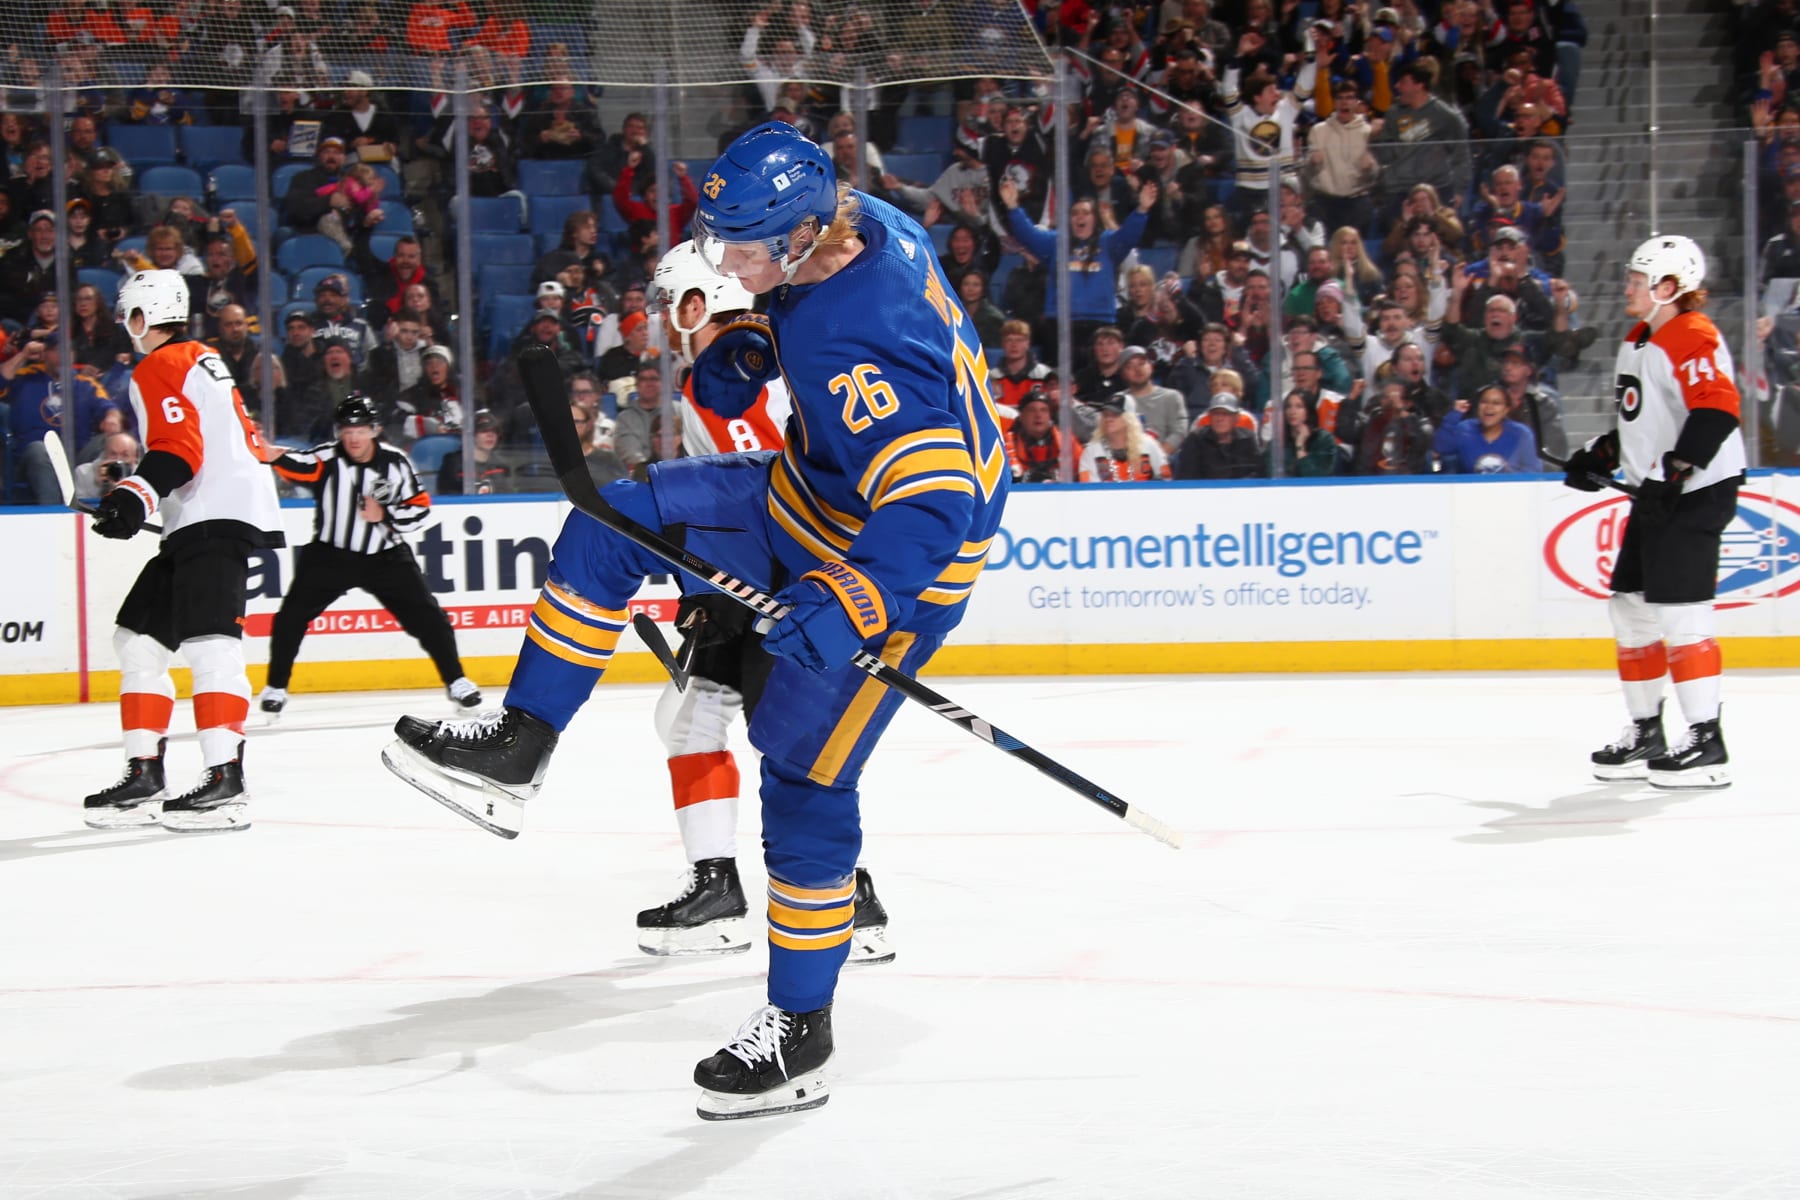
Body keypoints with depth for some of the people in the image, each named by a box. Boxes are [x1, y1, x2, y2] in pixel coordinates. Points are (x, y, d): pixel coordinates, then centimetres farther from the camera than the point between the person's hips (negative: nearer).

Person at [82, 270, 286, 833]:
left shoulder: (159, 368, -6)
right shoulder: (201, 358, 23)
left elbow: (177, 452, -19)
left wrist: (138, 496, -32)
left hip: (219, 515, -11)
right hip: (201, 521, 11)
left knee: (206, 641, -20)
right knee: (138, 635, 11)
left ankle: (225, 781, -31)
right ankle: (144, 775, 10)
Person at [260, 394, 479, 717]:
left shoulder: (394, 463, -9)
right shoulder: (328, 458, -14)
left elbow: (420, 507, -3)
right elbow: (296, 466, -32)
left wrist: (384, 515, -19)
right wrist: (272, 454, -53)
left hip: (385, 556, 1)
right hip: (330, 554, -1)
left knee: (425, 615, -5)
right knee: (292, 615, -10)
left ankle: (456, 681, 10)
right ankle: (276, 688, 6)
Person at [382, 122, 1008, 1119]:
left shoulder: (859, 349, -36)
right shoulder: (856, 223, -9)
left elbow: (931, 503, -40)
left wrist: (842, 611, -46)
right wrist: (745, 346, 1)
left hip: (899, 556, -10)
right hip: (811, 496, 10)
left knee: (803, 779, -4)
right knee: (616, 519, 2)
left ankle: (801, 1033, 9)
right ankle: (517, 747, 9)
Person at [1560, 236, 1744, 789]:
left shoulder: (1692, 338, -15)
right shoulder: (1637, 341, 17)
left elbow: (1717, 410, -27)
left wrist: (1676, 470, -31)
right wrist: (1599, 455, 19)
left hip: (1699, 491, -11)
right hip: (1656, 494, 11)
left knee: (1677, 605, -14)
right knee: (1630, 602, 12)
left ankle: (1707, 742, -12)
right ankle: (1645, 732, 22)